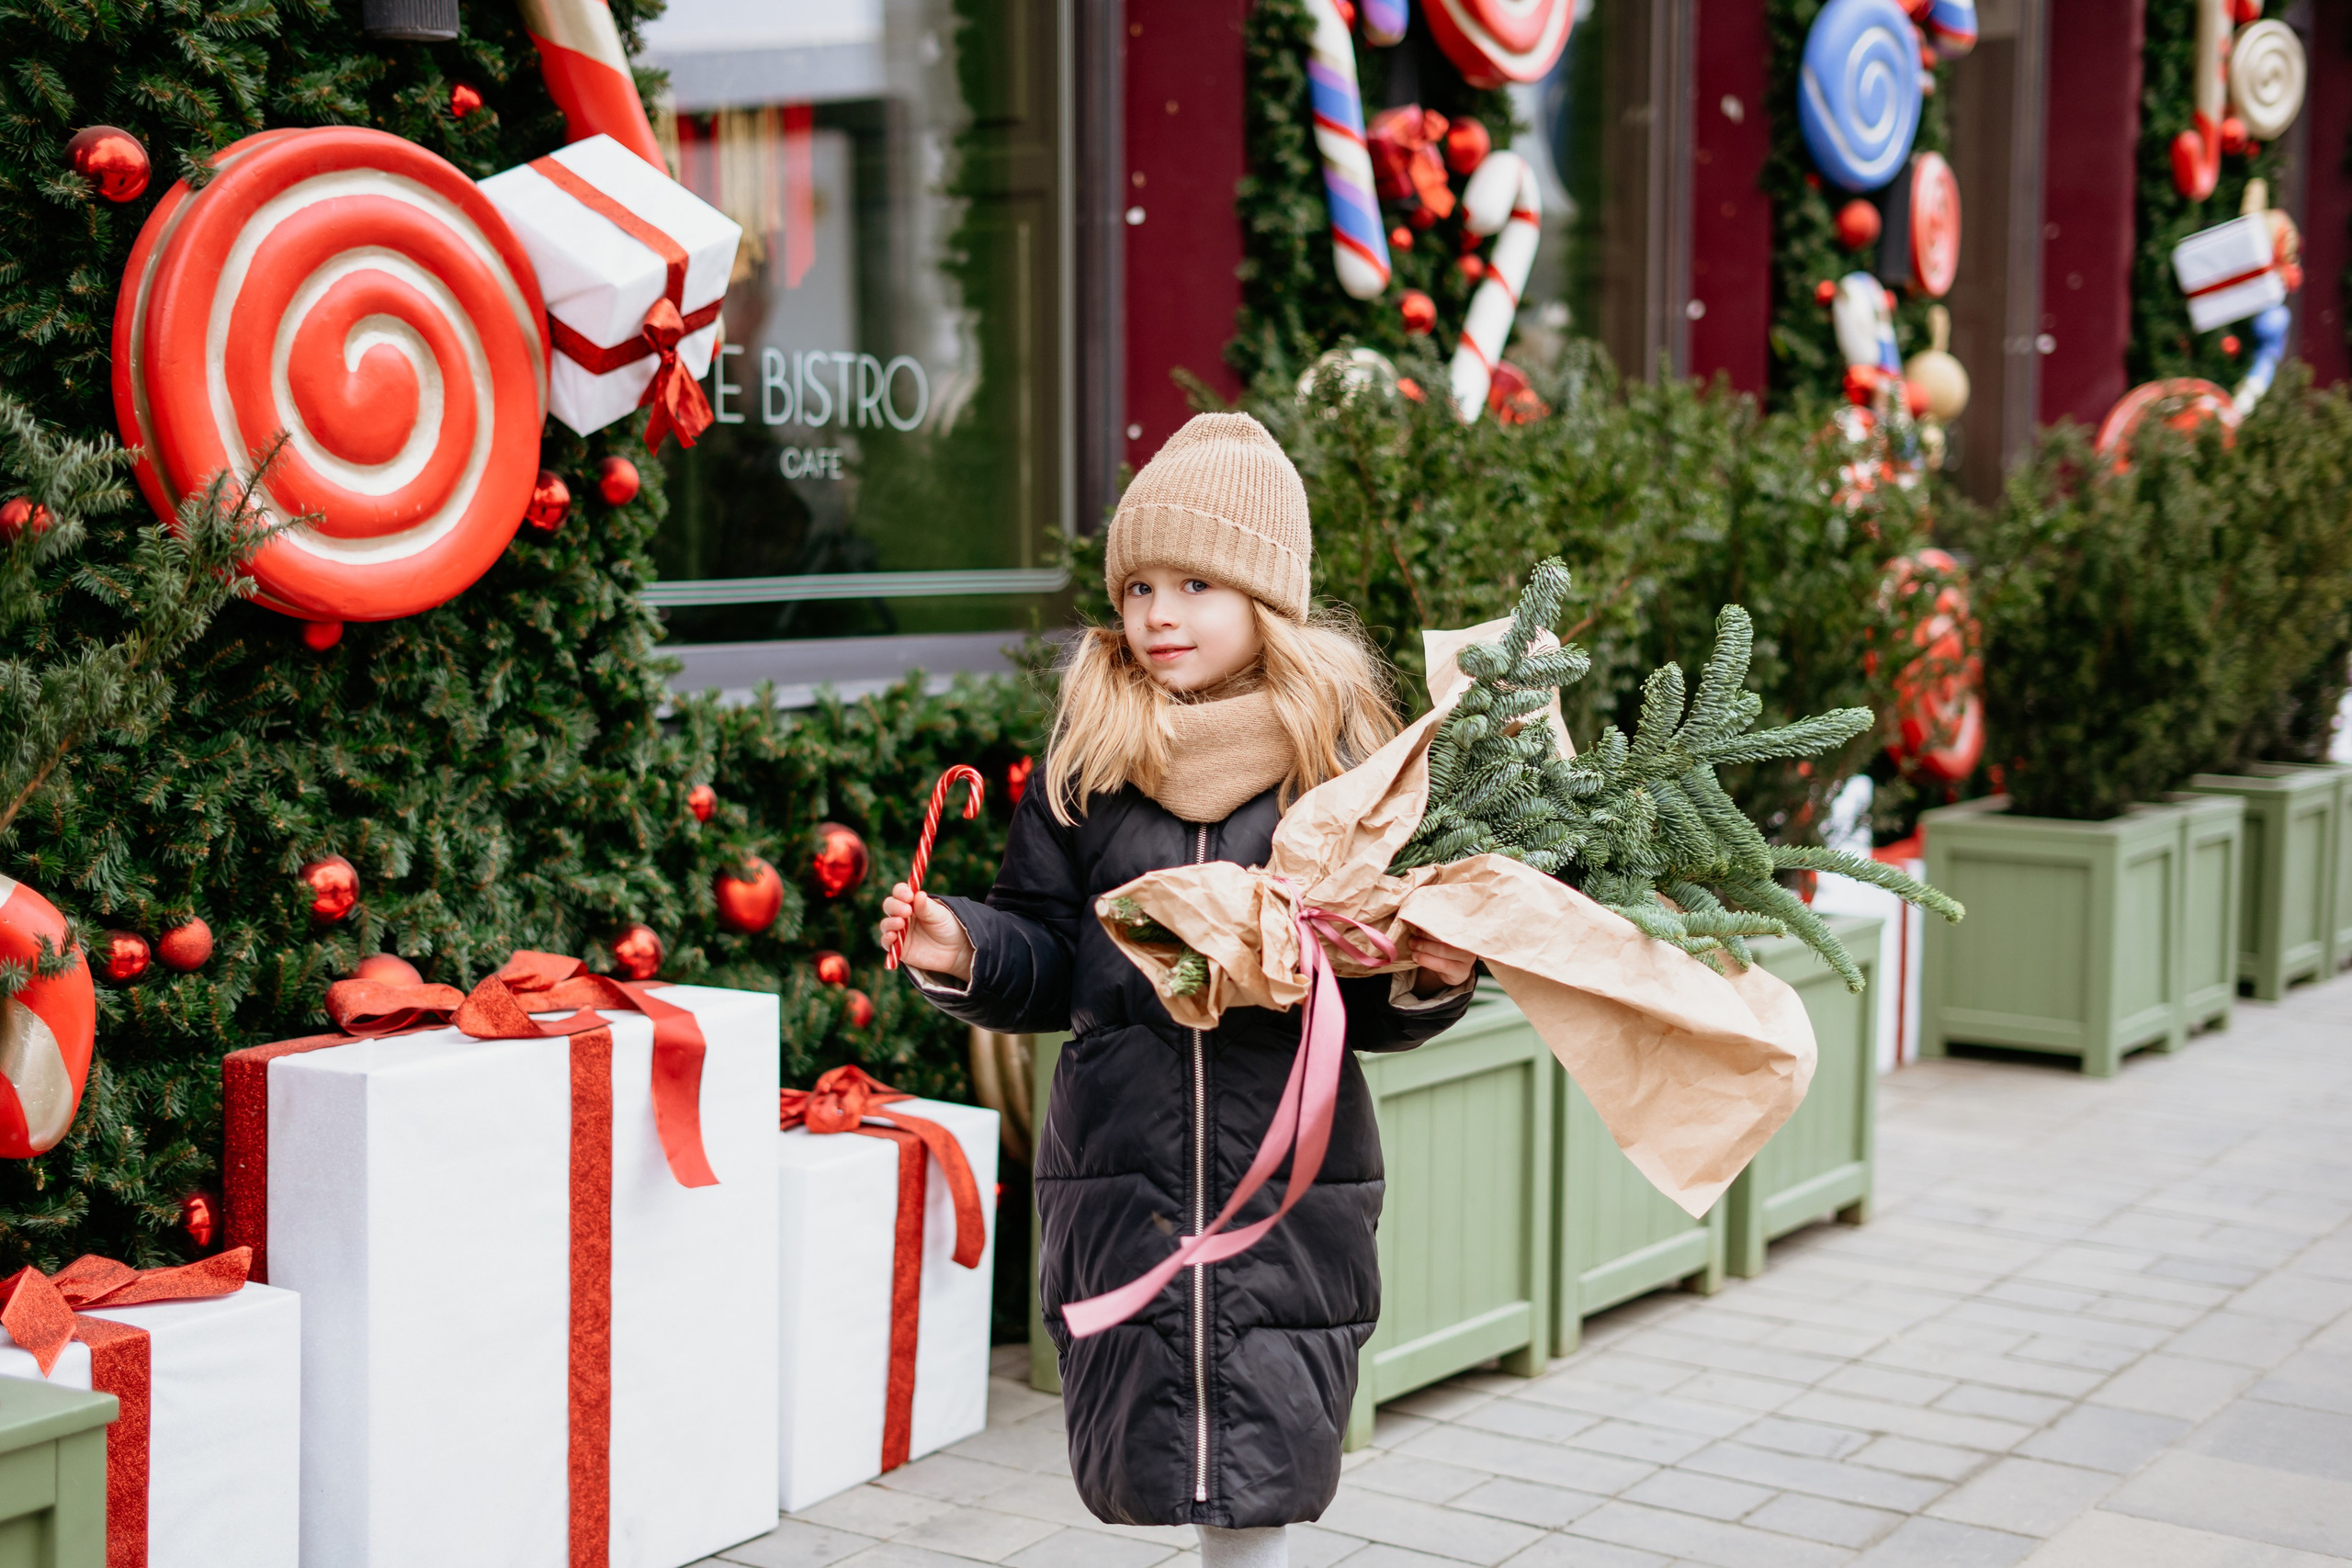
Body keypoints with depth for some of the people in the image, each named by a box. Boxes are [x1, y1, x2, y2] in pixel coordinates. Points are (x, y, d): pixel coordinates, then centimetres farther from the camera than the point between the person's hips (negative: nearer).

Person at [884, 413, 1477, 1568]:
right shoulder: (1089, 750, 4)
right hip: (1120, 1168, 2)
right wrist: (961, 951, -12)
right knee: (1151, 1469, 6)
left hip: (1292, 1176, -1)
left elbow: (1377, 998, 5)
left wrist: (1432, 980, -15)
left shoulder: (1342, 749, 1)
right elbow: (1046, 962, 7)